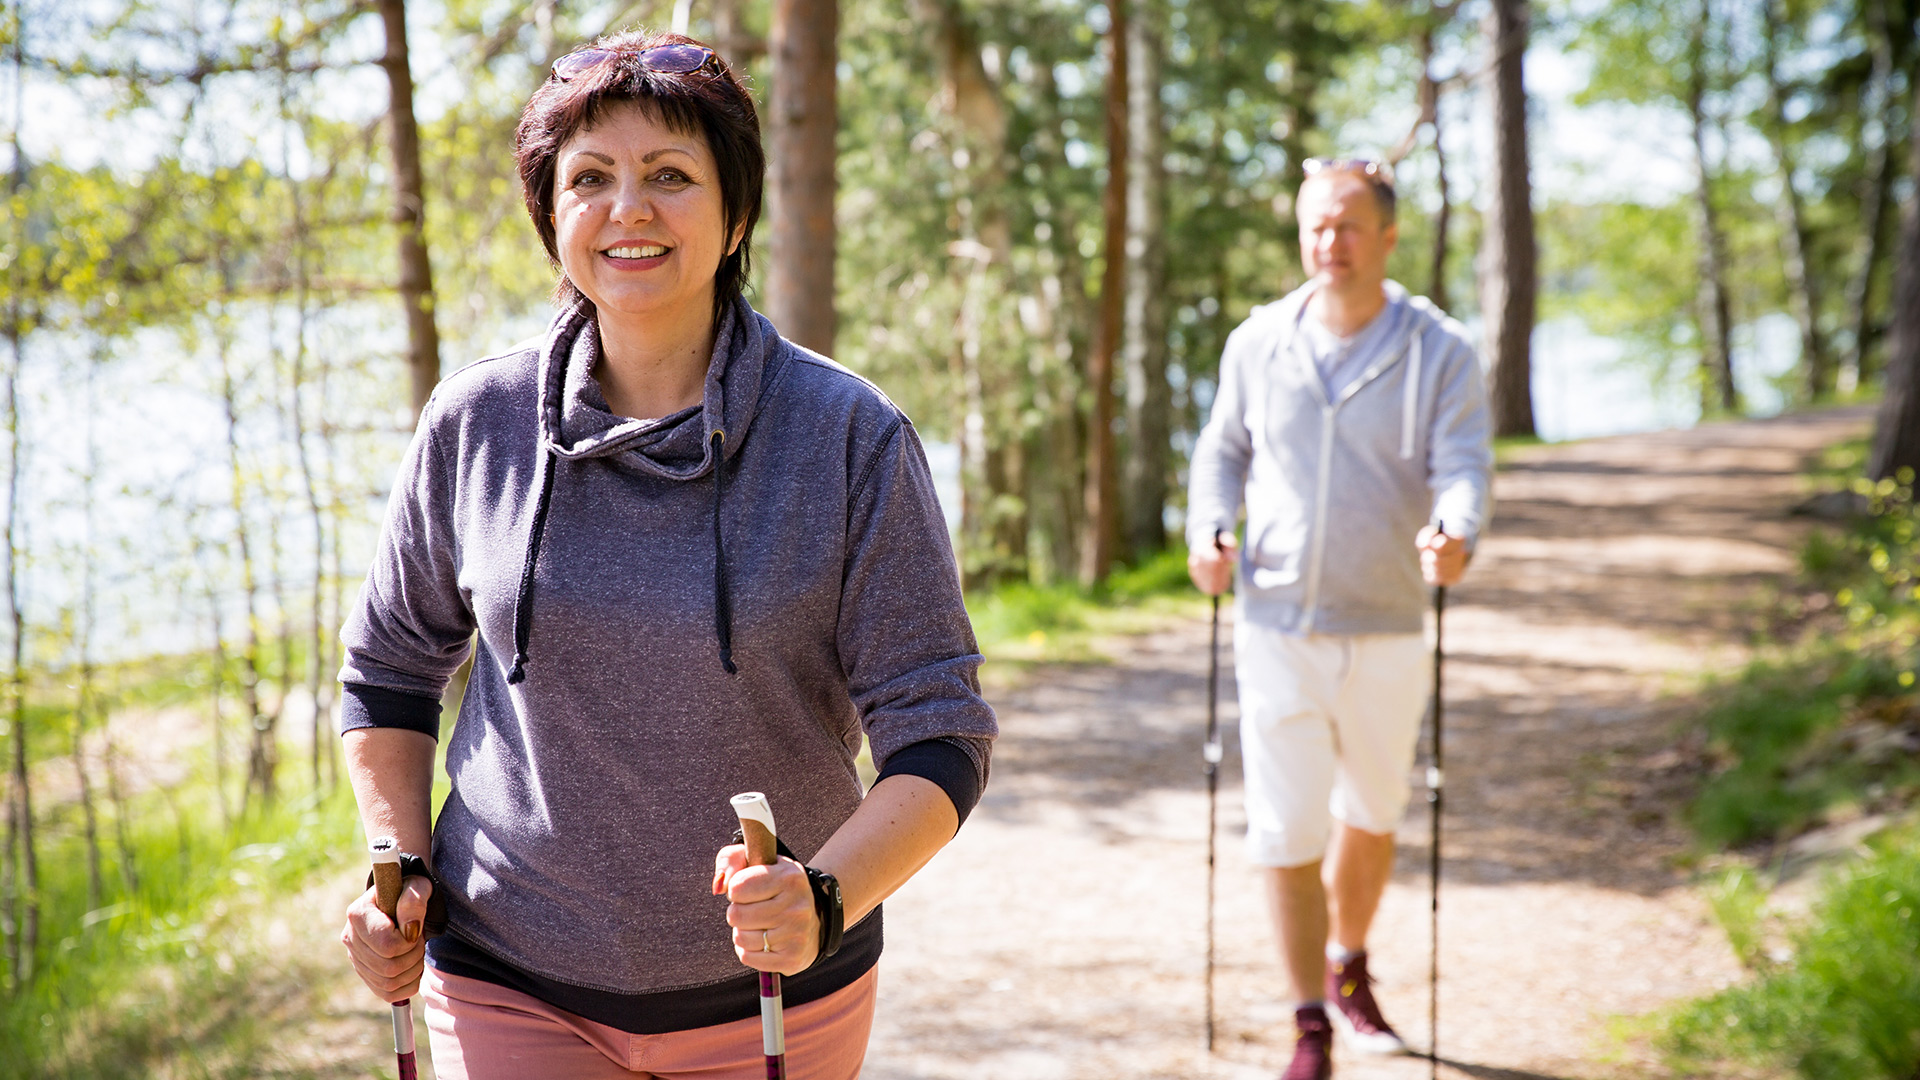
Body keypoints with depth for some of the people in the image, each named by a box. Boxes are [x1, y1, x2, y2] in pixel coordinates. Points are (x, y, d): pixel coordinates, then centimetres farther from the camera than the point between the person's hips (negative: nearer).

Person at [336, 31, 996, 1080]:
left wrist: (826, 897, -27)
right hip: (512, 983, 1)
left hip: (775, 989, 0)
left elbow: (938, 735, -10)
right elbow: (391, 663, 12)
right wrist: (397, 864, -1)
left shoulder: (852, 438, -11)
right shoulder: (474, 424, -4)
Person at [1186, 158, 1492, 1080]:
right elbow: (1223, 449, 15)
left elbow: (1463, 466, -12)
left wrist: (1454, 536, -34)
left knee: (1371, 814, 18)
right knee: (1286, 832, -4)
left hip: (1386, 631, 0)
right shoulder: (1257, 344, 2)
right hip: (1277, 628, 0)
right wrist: (1209, 531, -4)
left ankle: (1348, 970, 43)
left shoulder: (1439, 351, -4)